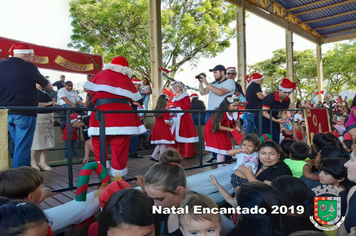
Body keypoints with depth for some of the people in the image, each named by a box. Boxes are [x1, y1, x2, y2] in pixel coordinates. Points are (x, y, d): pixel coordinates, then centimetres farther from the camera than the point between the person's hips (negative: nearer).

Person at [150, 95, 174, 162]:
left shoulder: (156, 110, 9)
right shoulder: (165, 111, -15)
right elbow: (166, 122, -17)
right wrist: (171, 124, 2)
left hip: (156, 127, 8)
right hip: (163, 128, -8)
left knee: (159, 144, 17)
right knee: (163, 144, -2)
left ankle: (153, 156, 16)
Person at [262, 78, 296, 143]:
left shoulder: (287, 100, -3)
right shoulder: (270, 97, -24)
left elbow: (283, 113, 7)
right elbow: (264, 113, -26)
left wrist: (285, 119, -16)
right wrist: (276, 120, -33)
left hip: (274, 118, 7)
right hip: (264, 118, -6)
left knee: (276, 139, 5)